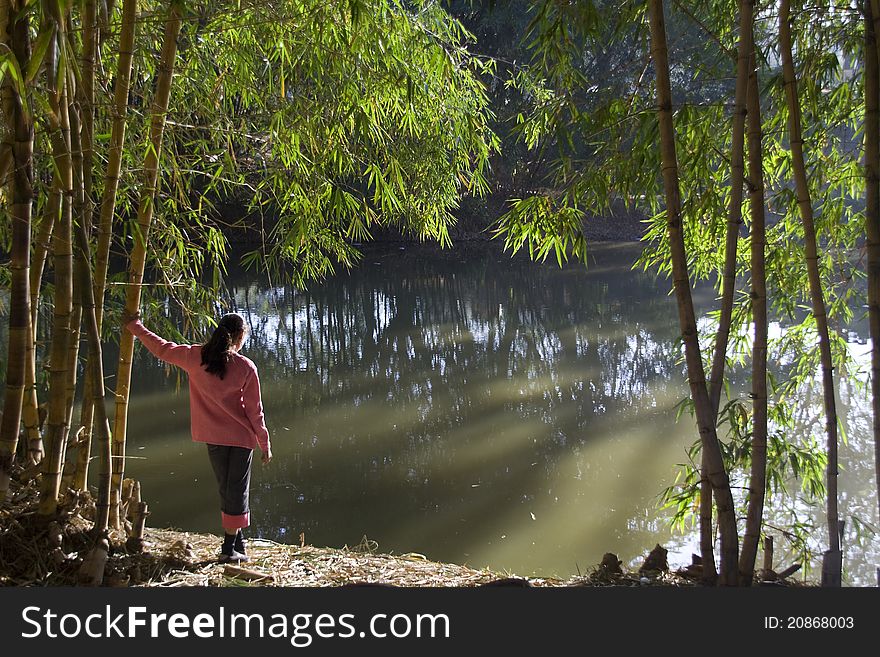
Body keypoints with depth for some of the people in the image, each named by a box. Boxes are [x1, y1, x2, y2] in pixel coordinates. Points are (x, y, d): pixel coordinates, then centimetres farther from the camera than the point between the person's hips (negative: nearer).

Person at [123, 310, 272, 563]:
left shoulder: (195, 357, -4)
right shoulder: (246, 367, -11)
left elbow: (161, 348, 11)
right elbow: (254, 410, -6)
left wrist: (134, 326, 25)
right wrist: (265, 443, 4)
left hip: (214, 437, 3)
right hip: (242, 437, -3)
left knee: (225, 489, 15)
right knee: (237, 491, 4)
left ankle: (239, 543, 20)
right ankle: (230, 547, 5)